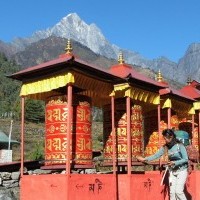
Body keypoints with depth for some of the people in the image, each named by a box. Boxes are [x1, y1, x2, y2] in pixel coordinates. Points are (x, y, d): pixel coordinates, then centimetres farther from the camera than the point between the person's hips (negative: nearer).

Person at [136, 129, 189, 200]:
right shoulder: (166, 147, 0)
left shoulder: (180, 146, -16)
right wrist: (144, 159, 0)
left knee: (178, 191, -14)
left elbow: (186, 159, -14)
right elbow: (156, 155, 4)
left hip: (181, 171, -5)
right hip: (172, 172, 5)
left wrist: (175, 163, -24)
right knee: (172, 192, 2)